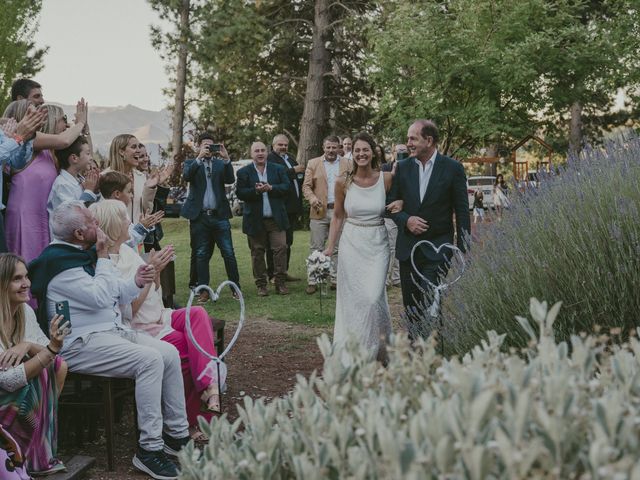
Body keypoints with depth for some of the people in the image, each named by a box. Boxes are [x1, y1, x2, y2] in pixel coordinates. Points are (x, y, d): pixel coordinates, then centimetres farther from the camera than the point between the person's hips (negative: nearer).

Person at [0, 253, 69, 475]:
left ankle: (40, 452, -2)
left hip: (20, 392, 7)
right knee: (43, 373, -24)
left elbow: (52, 356, -2)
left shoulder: (25, 311, -1)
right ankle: (35, 459, -8)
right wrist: (51, 348, -35)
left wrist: (28, 346, -23)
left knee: (59, 365, -10)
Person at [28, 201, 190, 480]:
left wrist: (136, 283, 0)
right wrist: (103, 257, -13)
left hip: (114, 330, 9)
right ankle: (149, 449, -23)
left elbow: (114, 296, 20)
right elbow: (100, 298, -21)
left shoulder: (83, 253, 15)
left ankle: (177, 435, 2)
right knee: (149, 360, -27)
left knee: (169, 352, -7)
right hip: (82, 344, -9)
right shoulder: (59, 262, -14)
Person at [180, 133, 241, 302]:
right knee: (201, 255, 3)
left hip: (219, 215, 1)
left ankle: (235, 287, 8)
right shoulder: (191, 163, 9)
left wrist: (226, 159, -15)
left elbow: (230, 179, -5)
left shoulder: (220, 163, 12)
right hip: (199, 217, -1)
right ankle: (203, 291, 9)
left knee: (229, 253, -1)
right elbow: (186, 176, -12)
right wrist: (199, 157, -20)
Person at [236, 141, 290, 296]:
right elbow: (240, 193, -6)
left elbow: (286, 187, -1)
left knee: (281, 248, -5)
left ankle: (280, 283, 3)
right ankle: (261, 285, 13)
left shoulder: (278, 169, 8)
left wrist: (271, 188, -16)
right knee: (257, 252, 5)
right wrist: (256, 190, -21)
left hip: (276, 218, 1)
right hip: (255, 220, -1)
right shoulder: (243, 172, 3)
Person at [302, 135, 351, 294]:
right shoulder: (313, 163, 7)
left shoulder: (346, 164, 9)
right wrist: (312, 198, -15)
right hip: (320, 211, -1)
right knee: (316, 248, 0)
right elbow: (306, 185, 4)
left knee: (337, 248, 7)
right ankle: (312, 281, 3)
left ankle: (335, 279, 14)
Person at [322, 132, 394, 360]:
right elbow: (338, 216, 9)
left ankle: (374, 346, 11)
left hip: (377, 243, -1)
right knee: (353, 297, 4)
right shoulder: (343, 182, -1)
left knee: (373, 297, -10)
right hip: (351, 243, 1)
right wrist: (330, 246, 6)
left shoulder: (387, 178, -4)